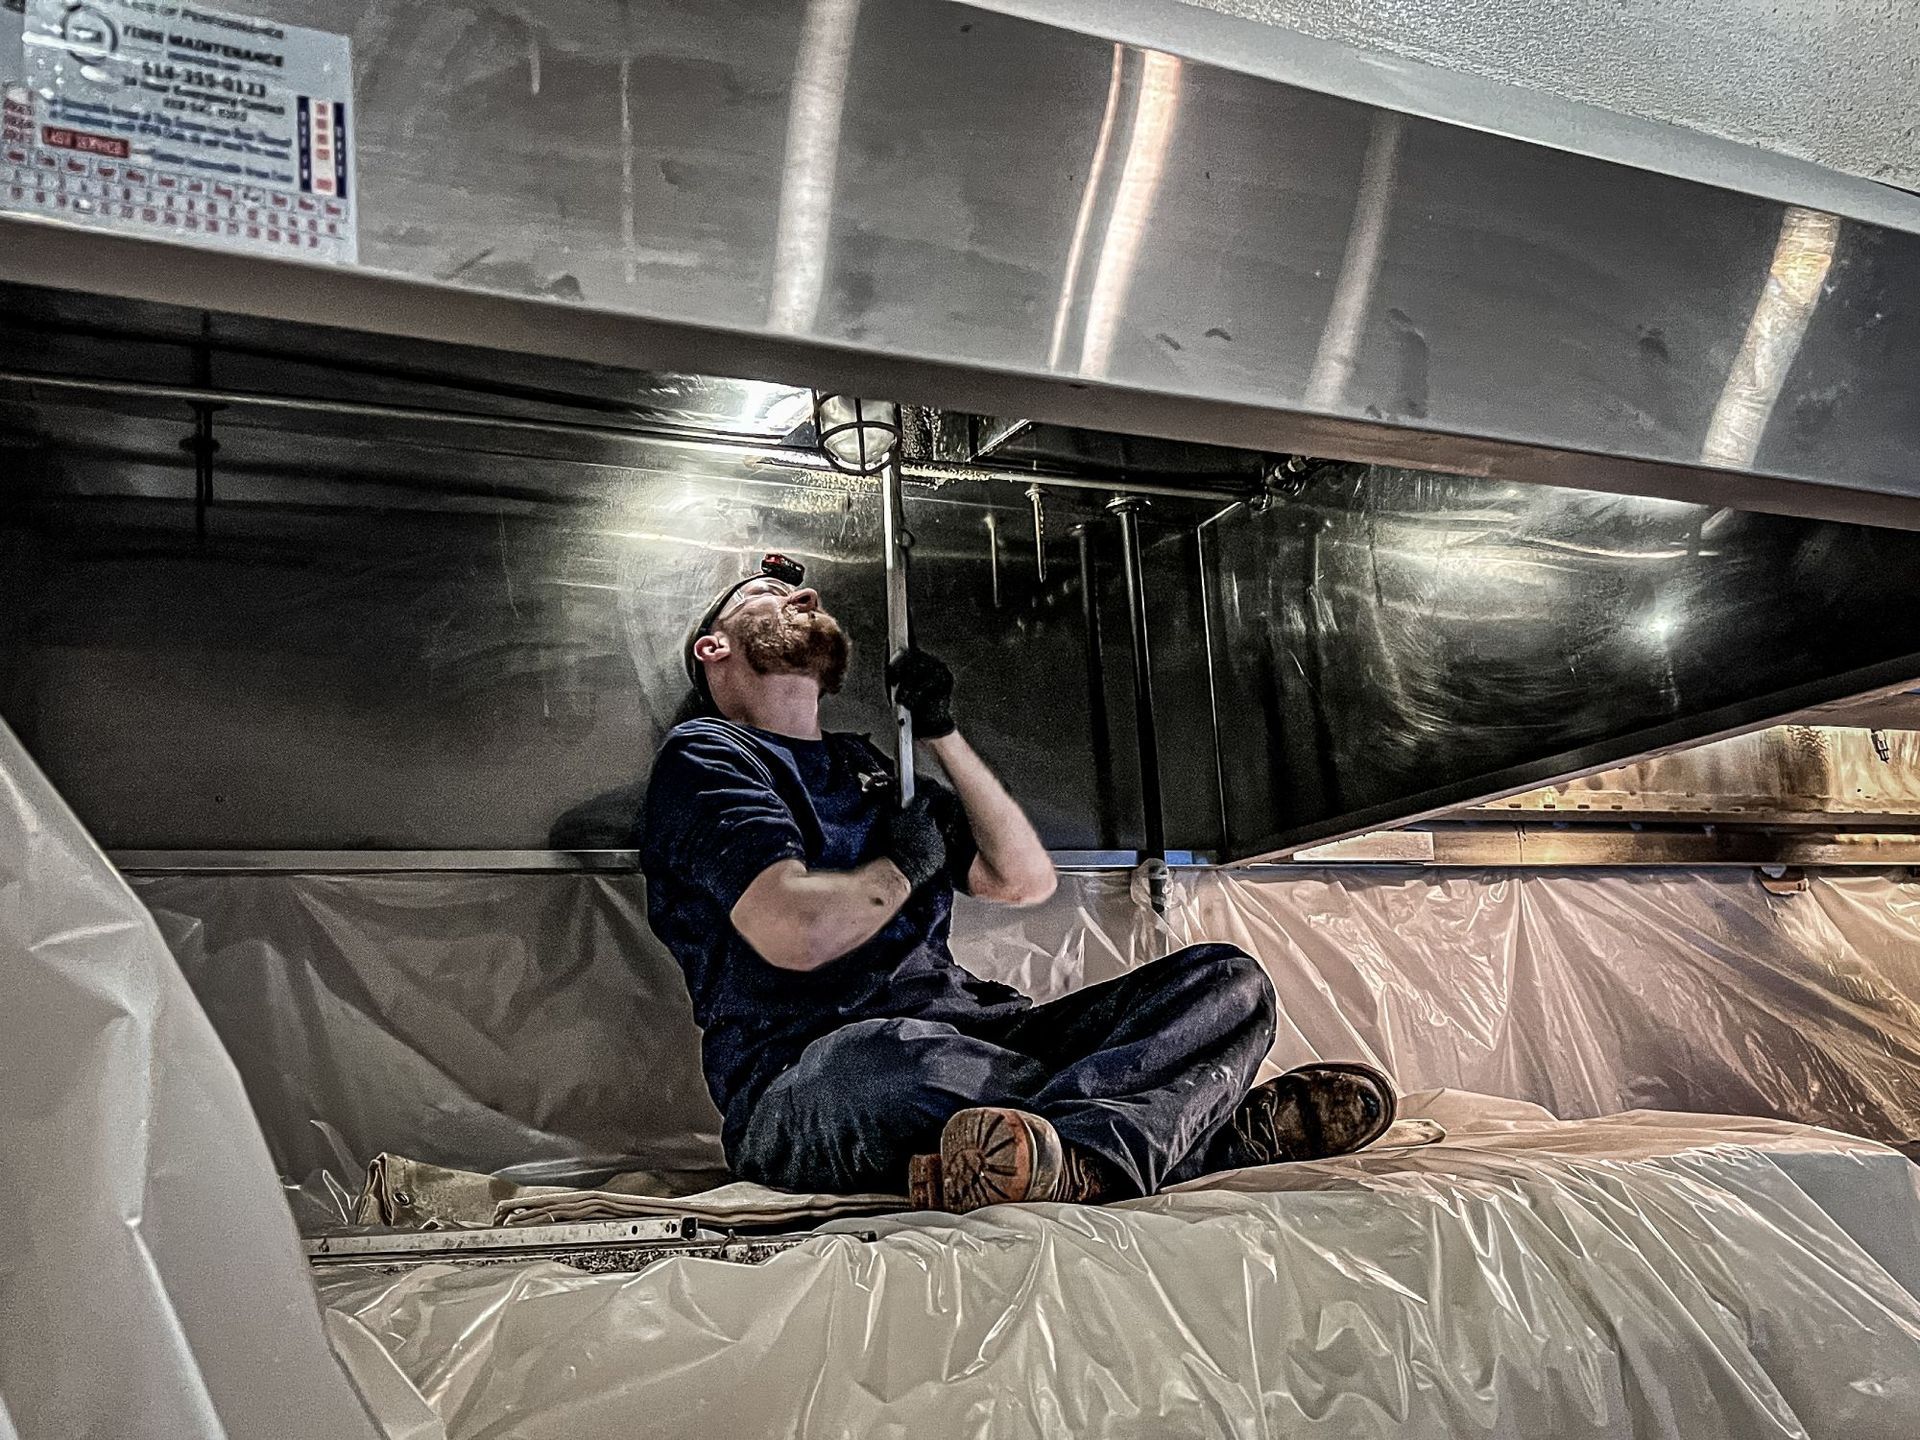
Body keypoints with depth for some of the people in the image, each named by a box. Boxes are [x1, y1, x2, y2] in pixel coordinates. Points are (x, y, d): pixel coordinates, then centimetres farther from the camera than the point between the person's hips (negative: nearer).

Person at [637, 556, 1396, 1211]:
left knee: (1228, 980, -9)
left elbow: (1026, 879, 18)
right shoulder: (706, 756, 5)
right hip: (804, 1081, -7)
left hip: (967, 1033, 8)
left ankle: (1075, 1158, -41)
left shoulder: (869, 767, 28)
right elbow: (794, 933, -14)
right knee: (891, 1056, -44)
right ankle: (1225, 1132, -35)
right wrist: (904, 865, 4)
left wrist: (942, 733, 12)